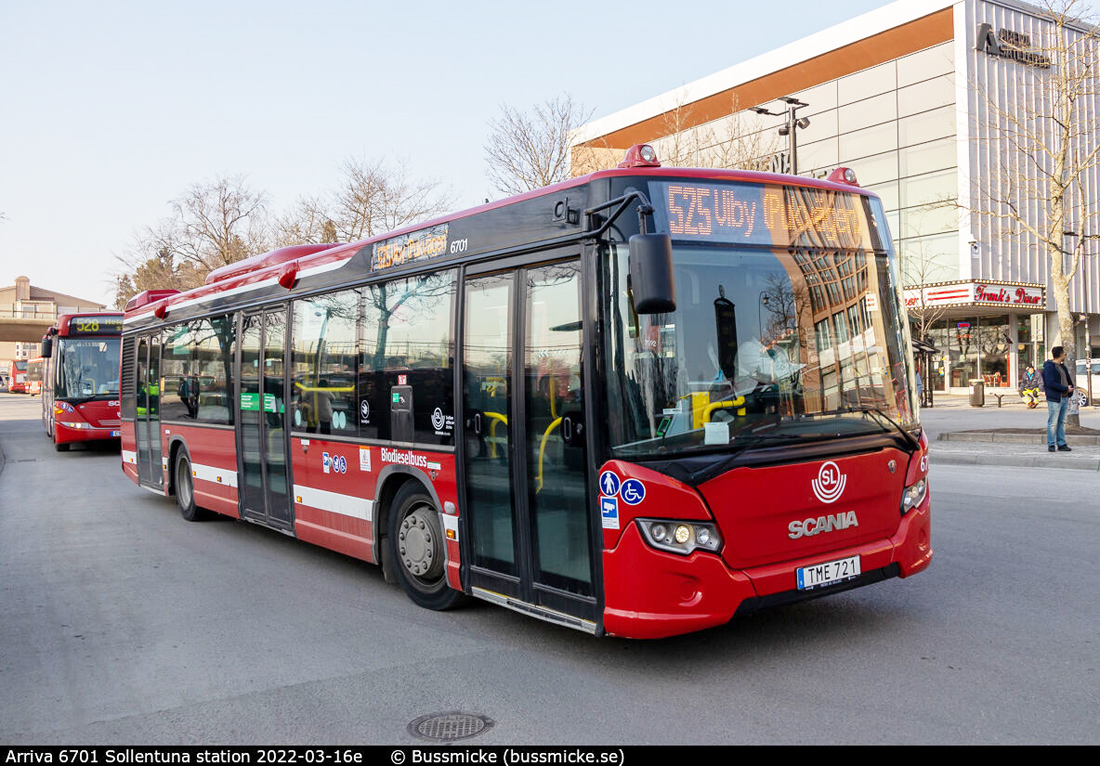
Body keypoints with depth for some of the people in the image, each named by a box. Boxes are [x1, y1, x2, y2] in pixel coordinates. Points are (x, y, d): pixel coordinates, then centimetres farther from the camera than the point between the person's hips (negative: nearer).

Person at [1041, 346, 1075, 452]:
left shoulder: (1063, 366, 18)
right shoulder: (1049, 367, -9)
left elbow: (1068, 379, 23)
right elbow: (1050, 383, -18)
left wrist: (1070, 388, 5)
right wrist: (1065, 388, -17)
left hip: (1065, 398, 8)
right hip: (1054, 399, -8)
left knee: (1062, 422, 10)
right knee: (1053, 423, -5)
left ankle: (1061, 444, 15)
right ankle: (1051, 445, 0)